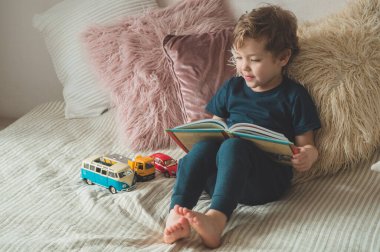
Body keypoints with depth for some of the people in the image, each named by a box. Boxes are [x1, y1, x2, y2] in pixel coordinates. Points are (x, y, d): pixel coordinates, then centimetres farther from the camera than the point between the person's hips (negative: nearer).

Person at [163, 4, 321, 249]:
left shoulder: (293, 95, 8)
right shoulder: (232, 88, 20)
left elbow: (305, 144, 7)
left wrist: (309, 155, -18)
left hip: (268, 179, -4)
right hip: (218, 175, 4)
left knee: (232, 146, -34)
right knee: (204, 145, -28)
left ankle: (216, 219, -56)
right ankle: (176, 214, -47)